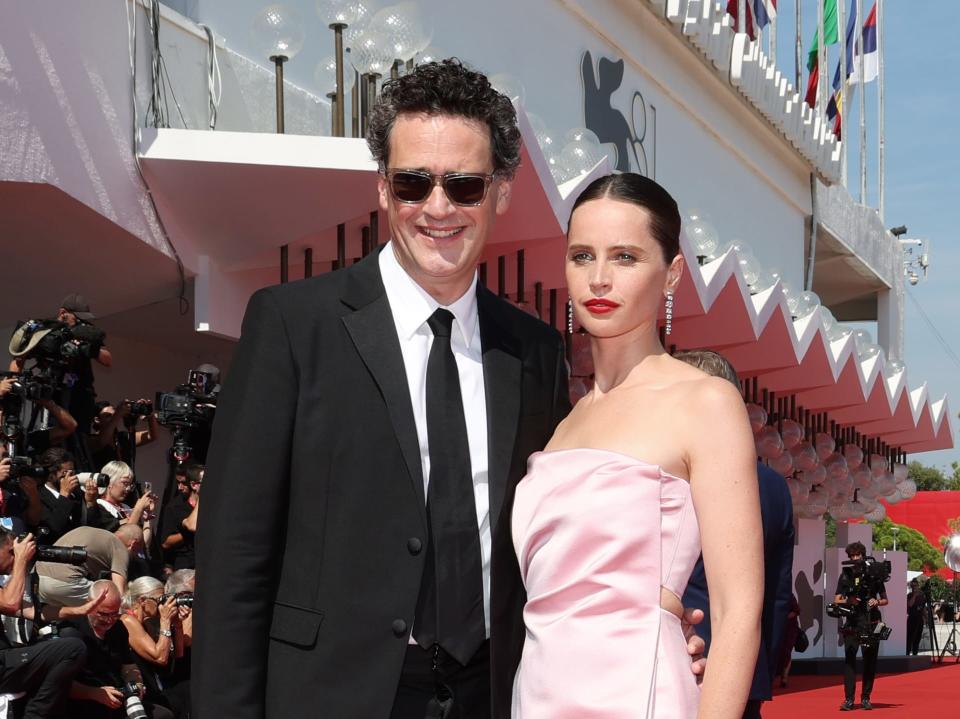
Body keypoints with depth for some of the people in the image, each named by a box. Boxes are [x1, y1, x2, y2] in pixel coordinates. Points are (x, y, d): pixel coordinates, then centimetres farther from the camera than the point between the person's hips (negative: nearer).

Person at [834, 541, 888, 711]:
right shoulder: (846, 575, 7)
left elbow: (885, 599, 13)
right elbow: (837, 601, 5)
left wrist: (877, 602, -9)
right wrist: (848, 601, -15)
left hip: (871, 623, 1)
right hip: (852, 623, -1)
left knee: (870, 661, 3)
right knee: (849, 659, -11)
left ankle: (866, 698, 11)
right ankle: (849, 699, -12)